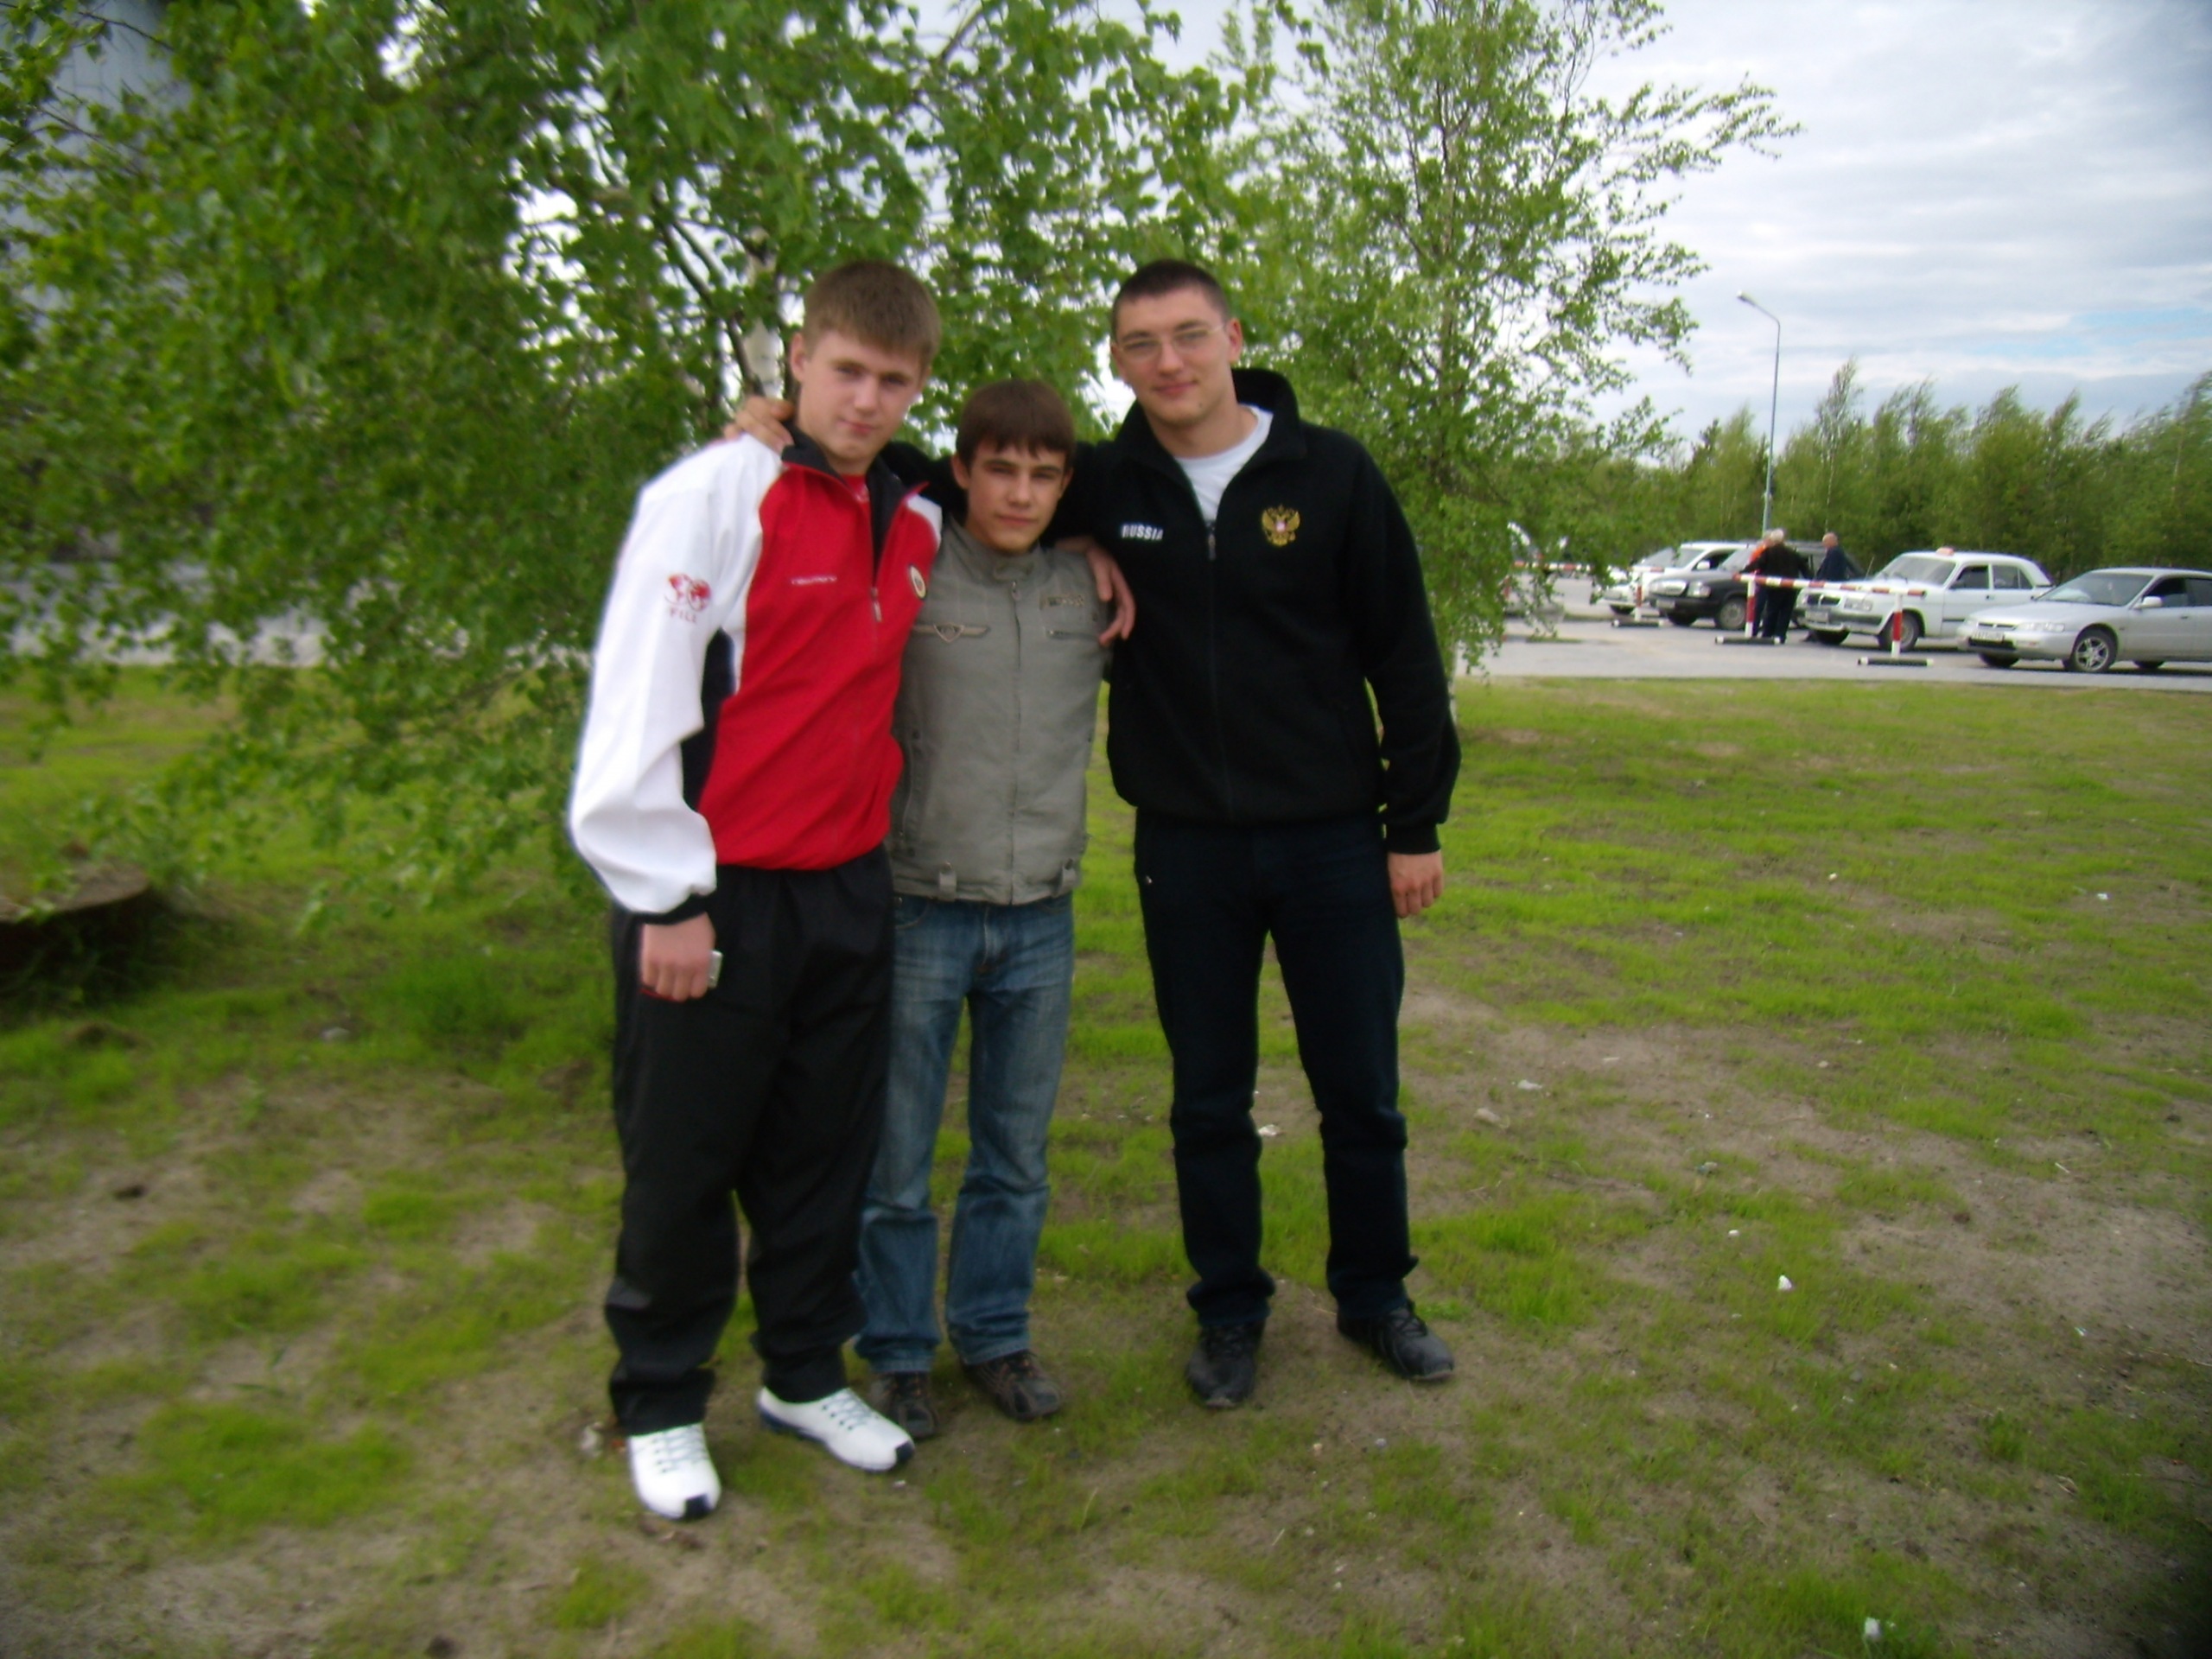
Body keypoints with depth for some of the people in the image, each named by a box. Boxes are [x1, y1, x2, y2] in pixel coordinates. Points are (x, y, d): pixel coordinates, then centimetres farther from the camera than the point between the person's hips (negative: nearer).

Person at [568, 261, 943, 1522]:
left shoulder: (917, 526, 9)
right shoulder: (719, 493, -10)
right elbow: (634, 704, -14)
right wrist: (668, 898, -14)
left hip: (850, 893, 6)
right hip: (711, 898, -5)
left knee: (828, 1159, 15)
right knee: (683, 1168, 8)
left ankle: (806, 1378, 33)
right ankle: (662, 1407, 27)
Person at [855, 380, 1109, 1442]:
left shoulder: (1089, 587, 6)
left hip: (1041, 917, 3)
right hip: (918, 911, -3)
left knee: (1017, 1156, 14)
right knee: (897, 1156, 6)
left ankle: (994, 1335, 31)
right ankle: (896, 1351, 24)